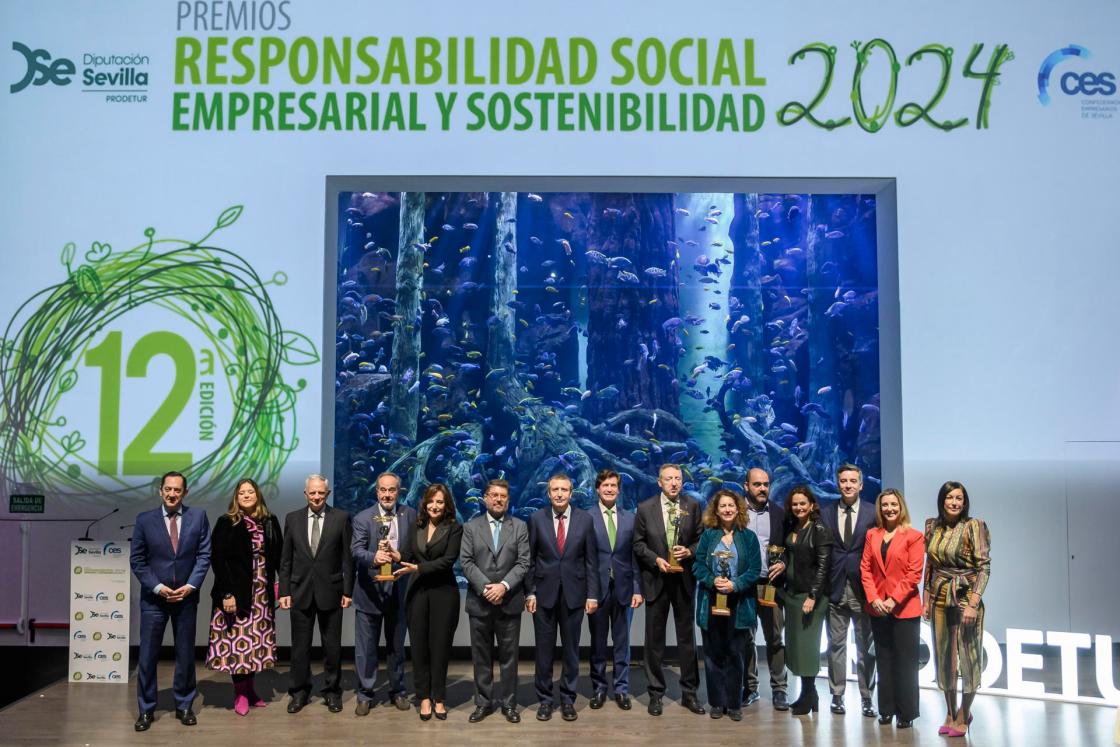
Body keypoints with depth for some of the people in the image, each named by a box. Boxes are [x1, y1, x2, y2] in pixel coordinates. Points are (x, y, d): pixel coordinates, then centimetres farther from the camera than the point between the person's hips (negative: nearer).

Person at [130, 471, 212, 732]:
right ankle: (146, 709, 15)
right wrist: (158, 587, -11)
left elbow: (204, 555, -1)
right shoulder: (145, 520, -1)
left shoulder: (198, 517, 0)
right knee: (148, 655, 3)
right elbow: (137, 560, -1)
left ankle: (184, 706, 21)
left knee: (186, 654, 8)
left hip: (186, 597, 1)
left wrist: (191, 586, -12)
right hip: (154, 598, -1)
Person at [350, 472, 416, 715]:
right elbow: (356, 550, -19)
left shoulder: (410, 516, 1)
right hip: (369, 592, -2)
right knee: (366, 647, 6)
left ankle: (397, 691, 30)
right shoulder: (362, 518, -6)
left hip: (399, 592, 2)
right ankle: (365, 695, 20)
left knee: (396, 646, 15)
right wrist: (374, 557, -37)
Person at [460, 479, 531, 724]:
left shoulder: (520, 526, 5)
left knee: (509, 655, 5)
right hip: (479, 602, 0)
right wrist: (485, 588, -14)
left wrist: (503, 586, -16)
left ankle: (508, 703, 16)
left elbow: (523, 563, -2)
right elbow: (466, 562, -3)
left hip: (509, 601, 0)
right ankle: (483, 702, 19)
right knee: (481, 656, 8)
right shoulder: (471, 527, 5)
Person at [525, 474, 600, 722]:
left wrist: (592, 594, -3)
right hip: (544, 593, 0)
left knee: (571, 649, 9)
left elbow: (591, 560, 1)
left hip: (573, 593, 0)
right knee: (544, 649, 7)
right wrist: (529, 592, -4)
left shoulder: (585, 519, 0)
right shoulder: (536, 519, -1)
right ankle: (545, 699, 20)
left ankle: (568, 699, 21)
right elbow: (530, 559, 1)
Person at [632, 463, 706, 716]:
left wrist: (689, 551, -14)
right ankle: (656, 693, 17)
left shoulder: (693, 506, 1)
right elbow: (638, 544, 1)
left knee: (687, 637, 8)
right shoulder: (645, 508, 0)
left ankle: (689, 692, 19)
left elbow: (701, 539, 5)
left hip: (685, 580, 1)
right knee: (655, 639, 6)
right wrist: (656, 560, -13)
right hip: (656, 580, -1)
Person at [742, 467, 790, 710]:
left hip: (771, 584, 0)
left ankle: (779, 689, 10)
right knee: (746, 639, 8)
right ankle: (750, 688, 17)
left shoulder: (780, 513, 5)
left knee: (775, 639, 2)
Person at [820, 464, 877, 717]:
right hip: (835, 589, 1)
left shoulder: (873, 513, 0)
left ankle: (866, 698, 18)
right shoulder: (825, 512, 5)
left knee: (866, 646, 7)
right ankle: (837, 696, 17)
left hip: (863, 589, -1)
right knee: (836, 644, 7)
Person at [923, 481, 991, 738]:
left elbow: (984, 566, -13)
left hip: (965, 598, -4)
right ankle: (950, 713, 25)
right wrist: (926, 600, 9)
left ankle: (963, 716, 19)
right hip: (940, 599, 5)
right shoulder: (933, 526, 5)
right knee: (944, 657, 10)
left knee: (968, 656, 3)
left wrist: (973, 603, -19)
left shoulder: (973, 526, -9)